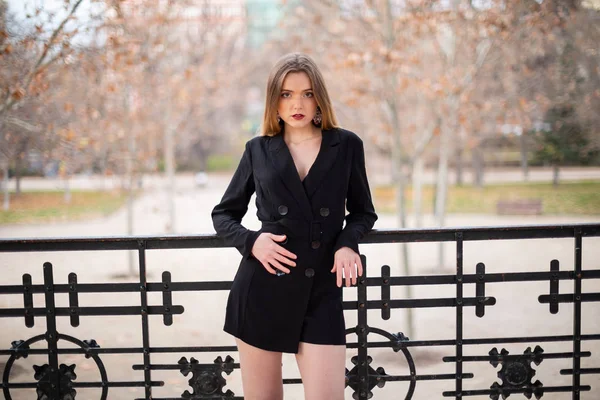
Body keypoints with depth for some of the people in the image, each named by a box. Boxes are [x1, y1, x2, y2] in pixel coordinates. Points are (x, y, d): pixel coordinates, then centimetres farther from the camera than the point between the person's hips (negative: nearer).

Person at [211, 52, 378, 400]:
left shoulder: (346, 145, 3)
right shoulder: (258, 150, 4)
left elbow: (363, 211, 12)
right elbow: (224, 214, 11)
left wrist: (347, 243, -9)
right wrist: (251, 241, -10)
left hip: (322, 292, -1)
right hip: (262, 289, 1)